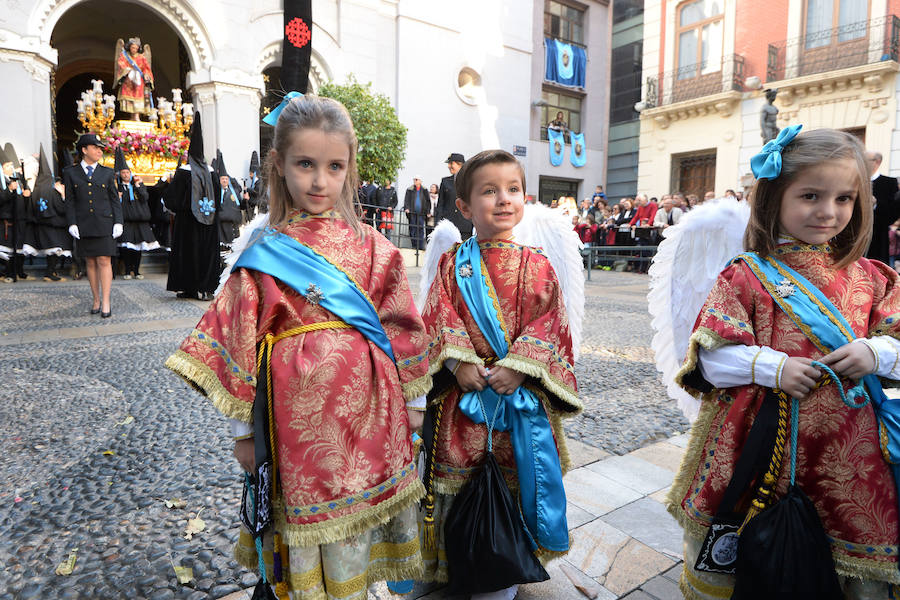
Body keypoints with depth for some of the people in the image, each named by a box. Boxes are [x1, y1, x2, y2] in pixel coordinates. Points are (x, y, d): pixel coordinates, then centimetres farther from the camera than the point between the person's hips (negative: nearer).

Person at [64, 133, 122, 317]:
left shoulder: (107, 173, 9)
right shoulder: (71, 173, 8)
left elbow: (115, 199, 8)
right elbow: (69, 201, 6)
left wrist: (118, 222, -1)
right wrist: (72, 223, -4)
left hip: (104, 224, -1)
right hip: (84, 226, 1)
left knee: (104, 261, -5)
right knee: (91, 263, 6)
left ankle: (106, 302, -2)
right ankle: (96, 300, 15)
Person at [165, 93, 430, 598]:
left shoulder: (374, 248, 0)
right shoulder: (263, 256, -2)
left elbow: (403, 327, 5)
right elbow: (240, 342, 0)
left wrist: (414, 400, 8)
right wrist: (244, 430, 3)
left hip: (367, 409, 1)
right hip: (296, 415, -1)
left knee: (354, 521, 15)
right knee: (302, 517, 13)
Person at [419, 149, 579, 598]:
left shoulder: (537, 267, 0)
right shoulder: (452, 264, 2)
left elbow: (547, 324, -5)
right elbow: (440, 319, -4)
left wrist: (518, 366, -16)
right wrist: (460, 361, -17)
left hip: (519, 391, 0)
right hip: (463, 390, 0)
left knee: (513, 475, 11)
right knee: (459, 474, 12)